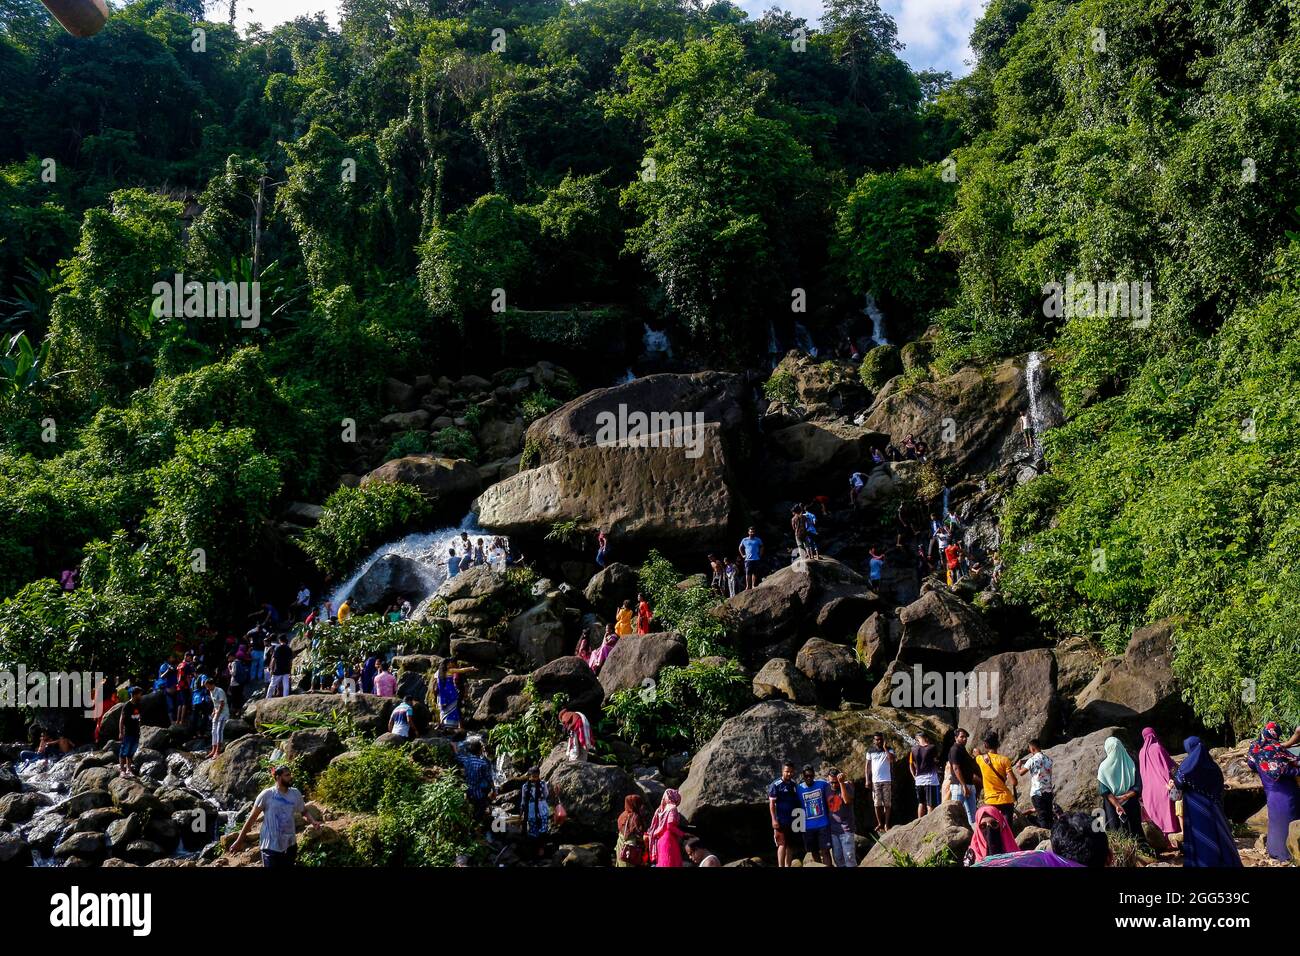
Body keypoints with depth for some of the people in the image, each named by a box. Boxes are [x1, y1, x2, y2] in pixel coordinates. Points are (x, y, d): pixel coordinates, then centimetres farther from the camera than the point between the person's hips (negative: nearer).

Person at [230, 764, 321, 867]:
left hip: (290, 846, 4)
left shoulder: (296, 794, 0)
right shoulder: (267, 794, -12)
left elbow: (304, 811, 12)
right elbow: (252, 817, -6)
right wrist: (239, 840, -4)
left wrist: (313, 821, -10)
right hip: (271, 847, -4)